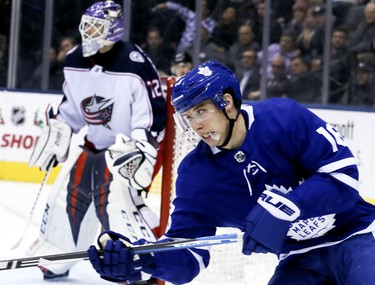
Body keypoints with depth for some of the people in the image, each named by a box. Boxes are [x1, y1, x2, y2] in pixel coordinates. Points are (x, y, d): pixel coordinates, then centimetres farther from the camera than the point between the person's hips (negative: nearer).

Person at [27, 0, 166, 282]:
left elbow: (155, 112, -20)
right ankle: (52, 258, 28)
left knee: (115, 200, -22)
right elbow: (70, 106, 16)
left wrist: (141, 151, -25)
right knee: (68, 195, 10)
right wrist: (54, 137, 13)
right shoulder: (74, 63, 1)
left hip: (128, 144, -8)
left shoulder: (135, 64, -22)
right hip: (94, 144, 8)